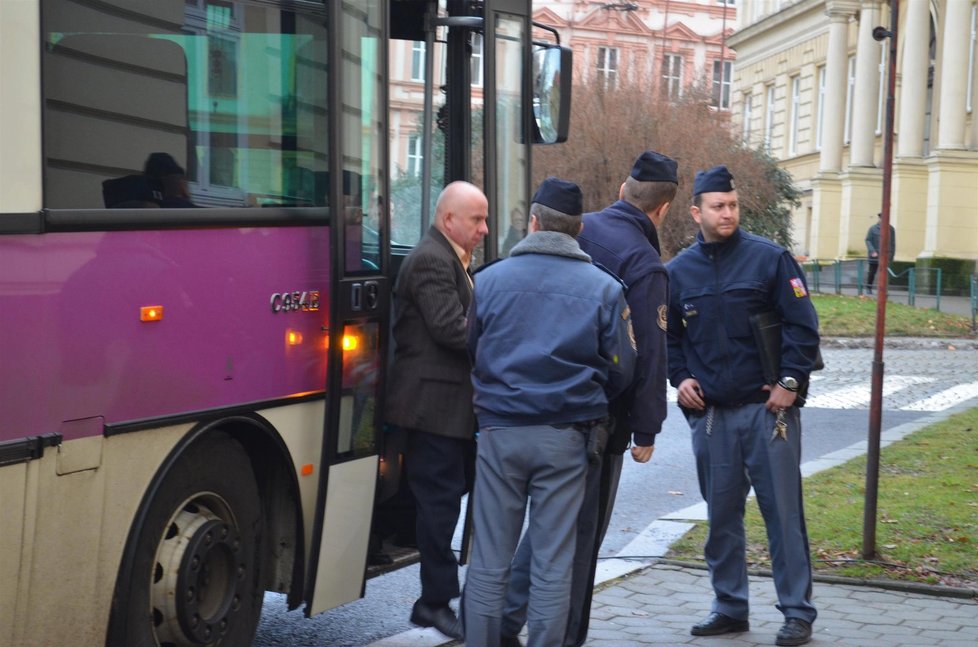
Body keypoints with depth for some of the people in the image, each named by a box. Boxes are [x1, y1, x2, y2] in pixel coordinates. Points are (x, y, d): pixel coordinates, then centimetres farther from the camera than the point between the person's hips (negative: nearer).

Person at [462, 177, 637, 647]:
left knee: (489, 560, 8)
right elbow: (621, 368, 0)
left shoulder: (489, 279, -1)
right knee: (552, 564, 6)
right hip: (566, 438, 0)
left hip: (499, 431, 0)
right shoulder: (604, 289, -2)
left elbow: (470, 354, 8)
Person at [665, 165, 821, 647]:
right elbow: (668, 335, 19)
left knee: (783, 511, -1)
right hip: (709, 413, 4)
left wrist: (791, 381, -11)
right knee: (721, 515, 10)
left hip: (768, 408, -4)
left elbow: (803, 324, -5)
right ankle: (729, 607, 21)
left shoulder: (769, 258, -4)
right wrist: (679, 377, 4)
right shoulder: (679, 271, 7)